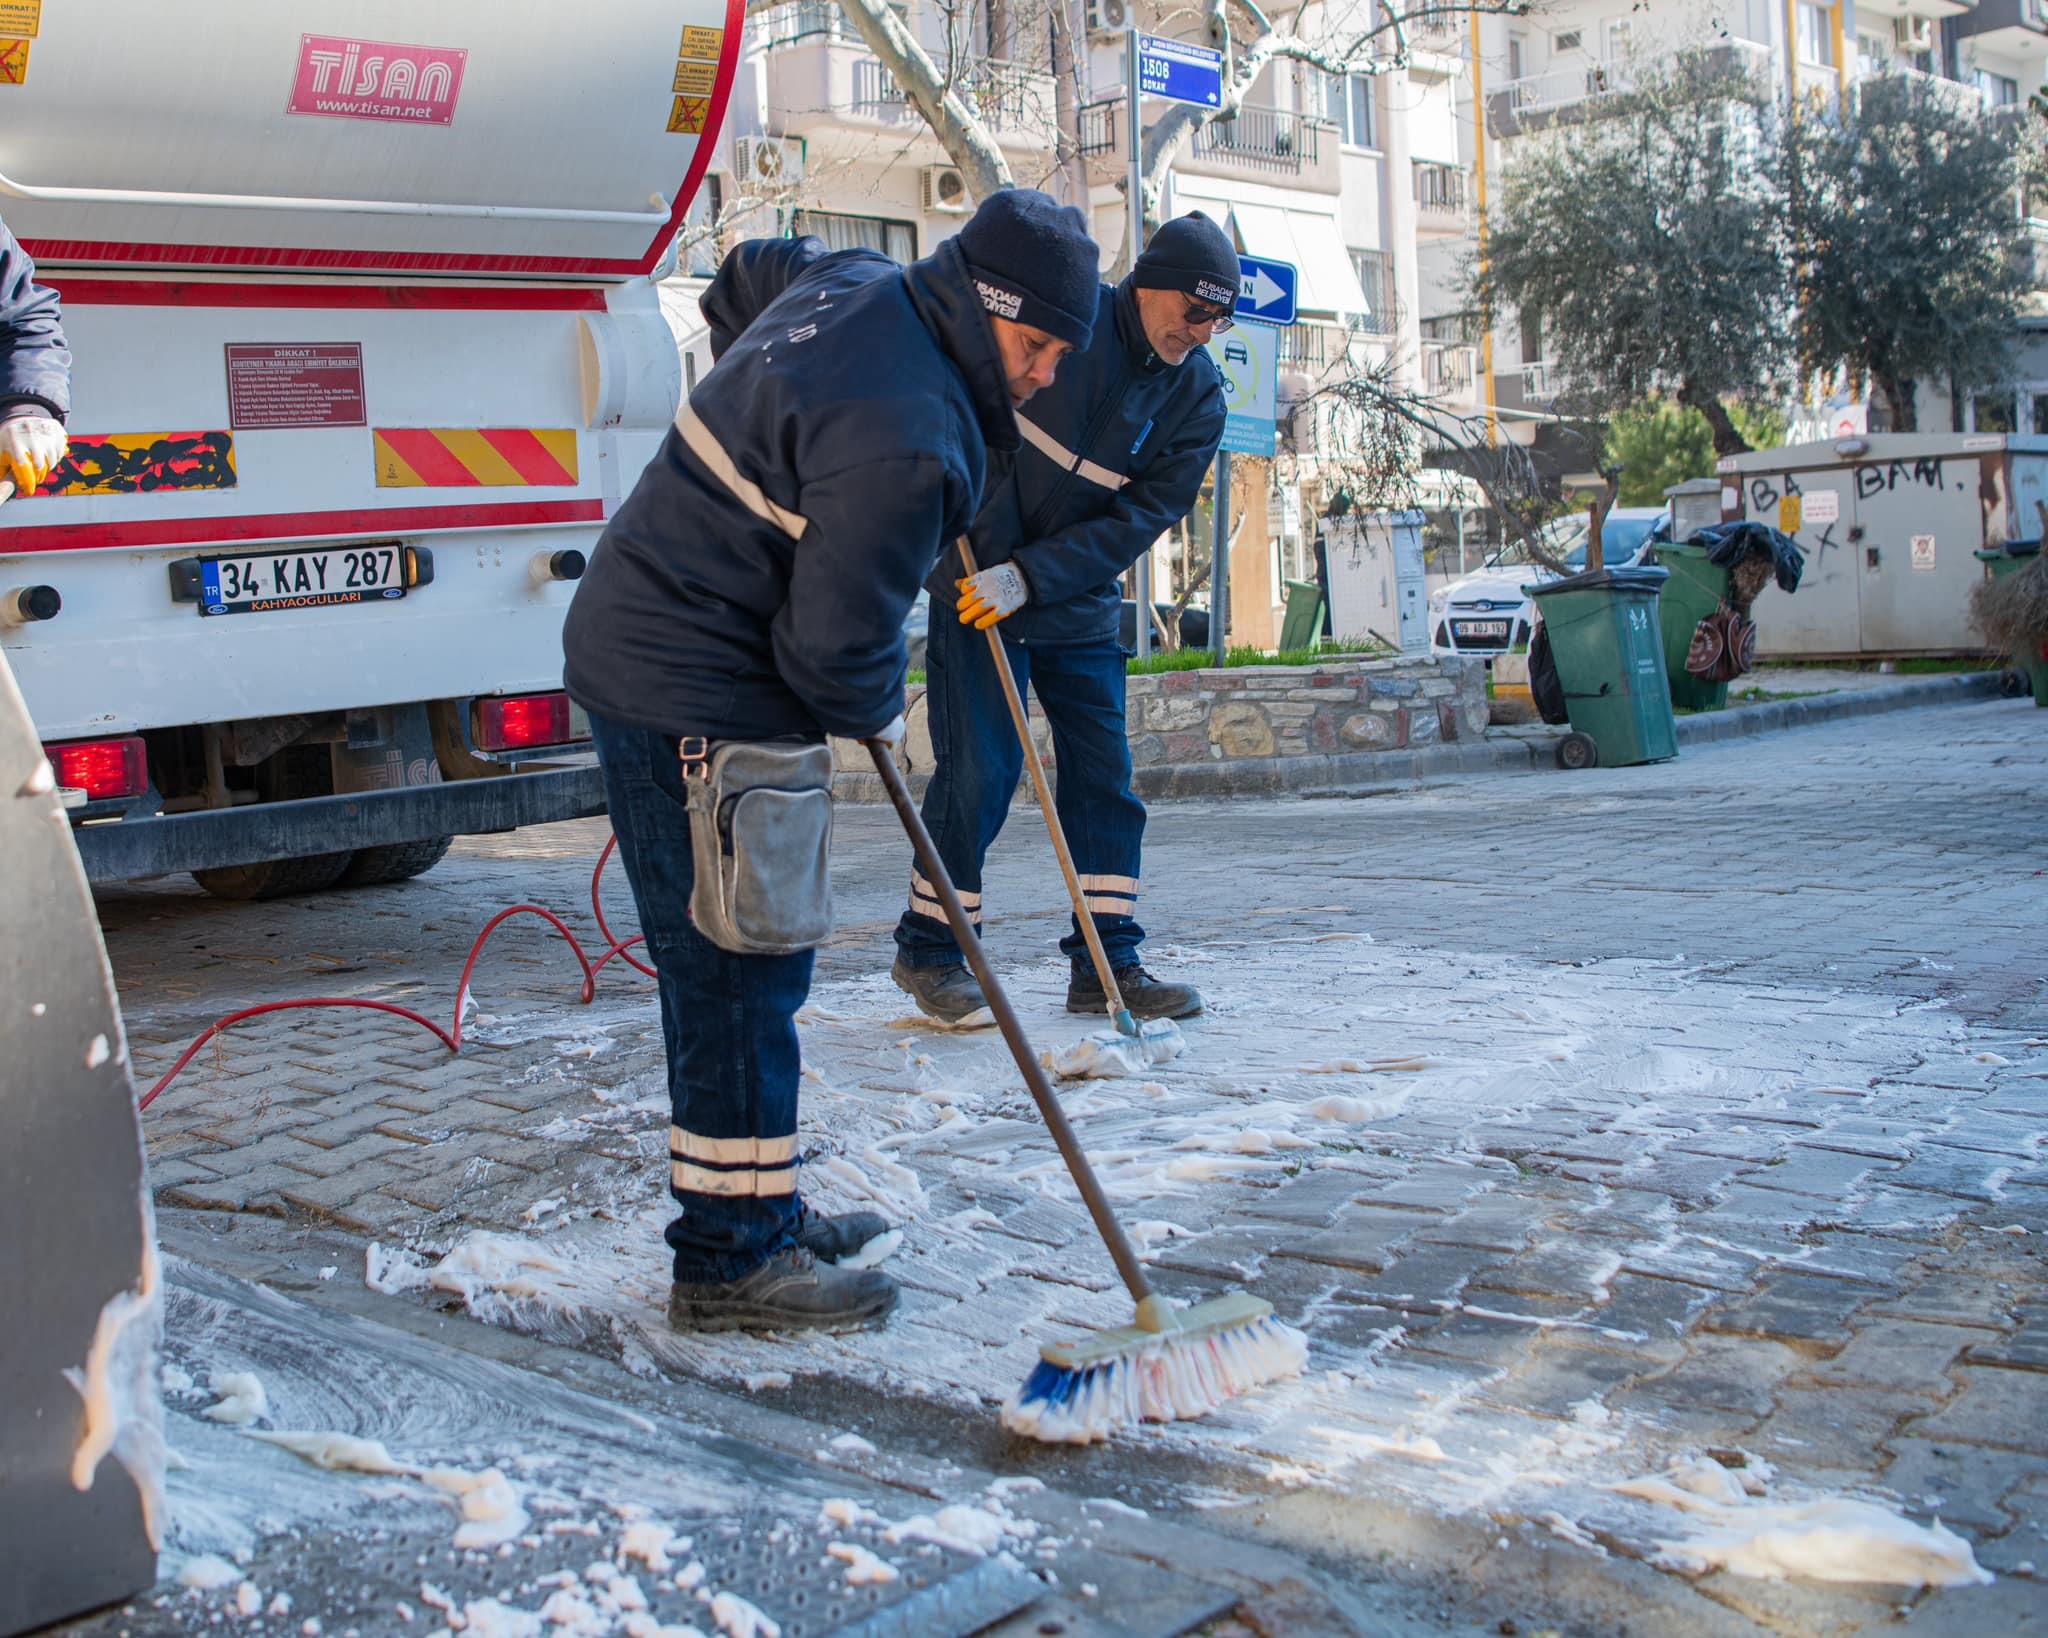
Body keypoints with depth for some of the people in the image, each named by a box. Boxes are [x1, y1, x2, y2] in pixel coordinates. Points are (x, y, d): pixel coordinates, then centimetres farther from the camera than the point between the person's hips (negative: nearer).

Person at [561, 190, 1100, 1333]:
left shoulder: (856, 283, 5)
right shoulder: (907, 442, -25)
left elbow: (742, 278, 29)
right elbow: (836, 641, -21)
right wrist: (878, 714, 0)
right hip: (697, 705, -11)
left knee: (752, 965, 17)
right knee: (738, 977, -4)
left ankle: (763, 1212, 28)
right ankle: (731, 1261, 6)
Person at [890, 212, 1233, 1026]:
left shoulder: (1197, 399, -4)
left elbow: (1142, 518, -10)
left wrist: (1029, 577, -21)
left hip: (1080, 602, 5)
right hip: (976, 581, -4)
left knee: (1105, 772, 3)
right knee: (980, 768, -6)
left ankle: (1107, 963, 12)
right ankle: (927, 949, 9)